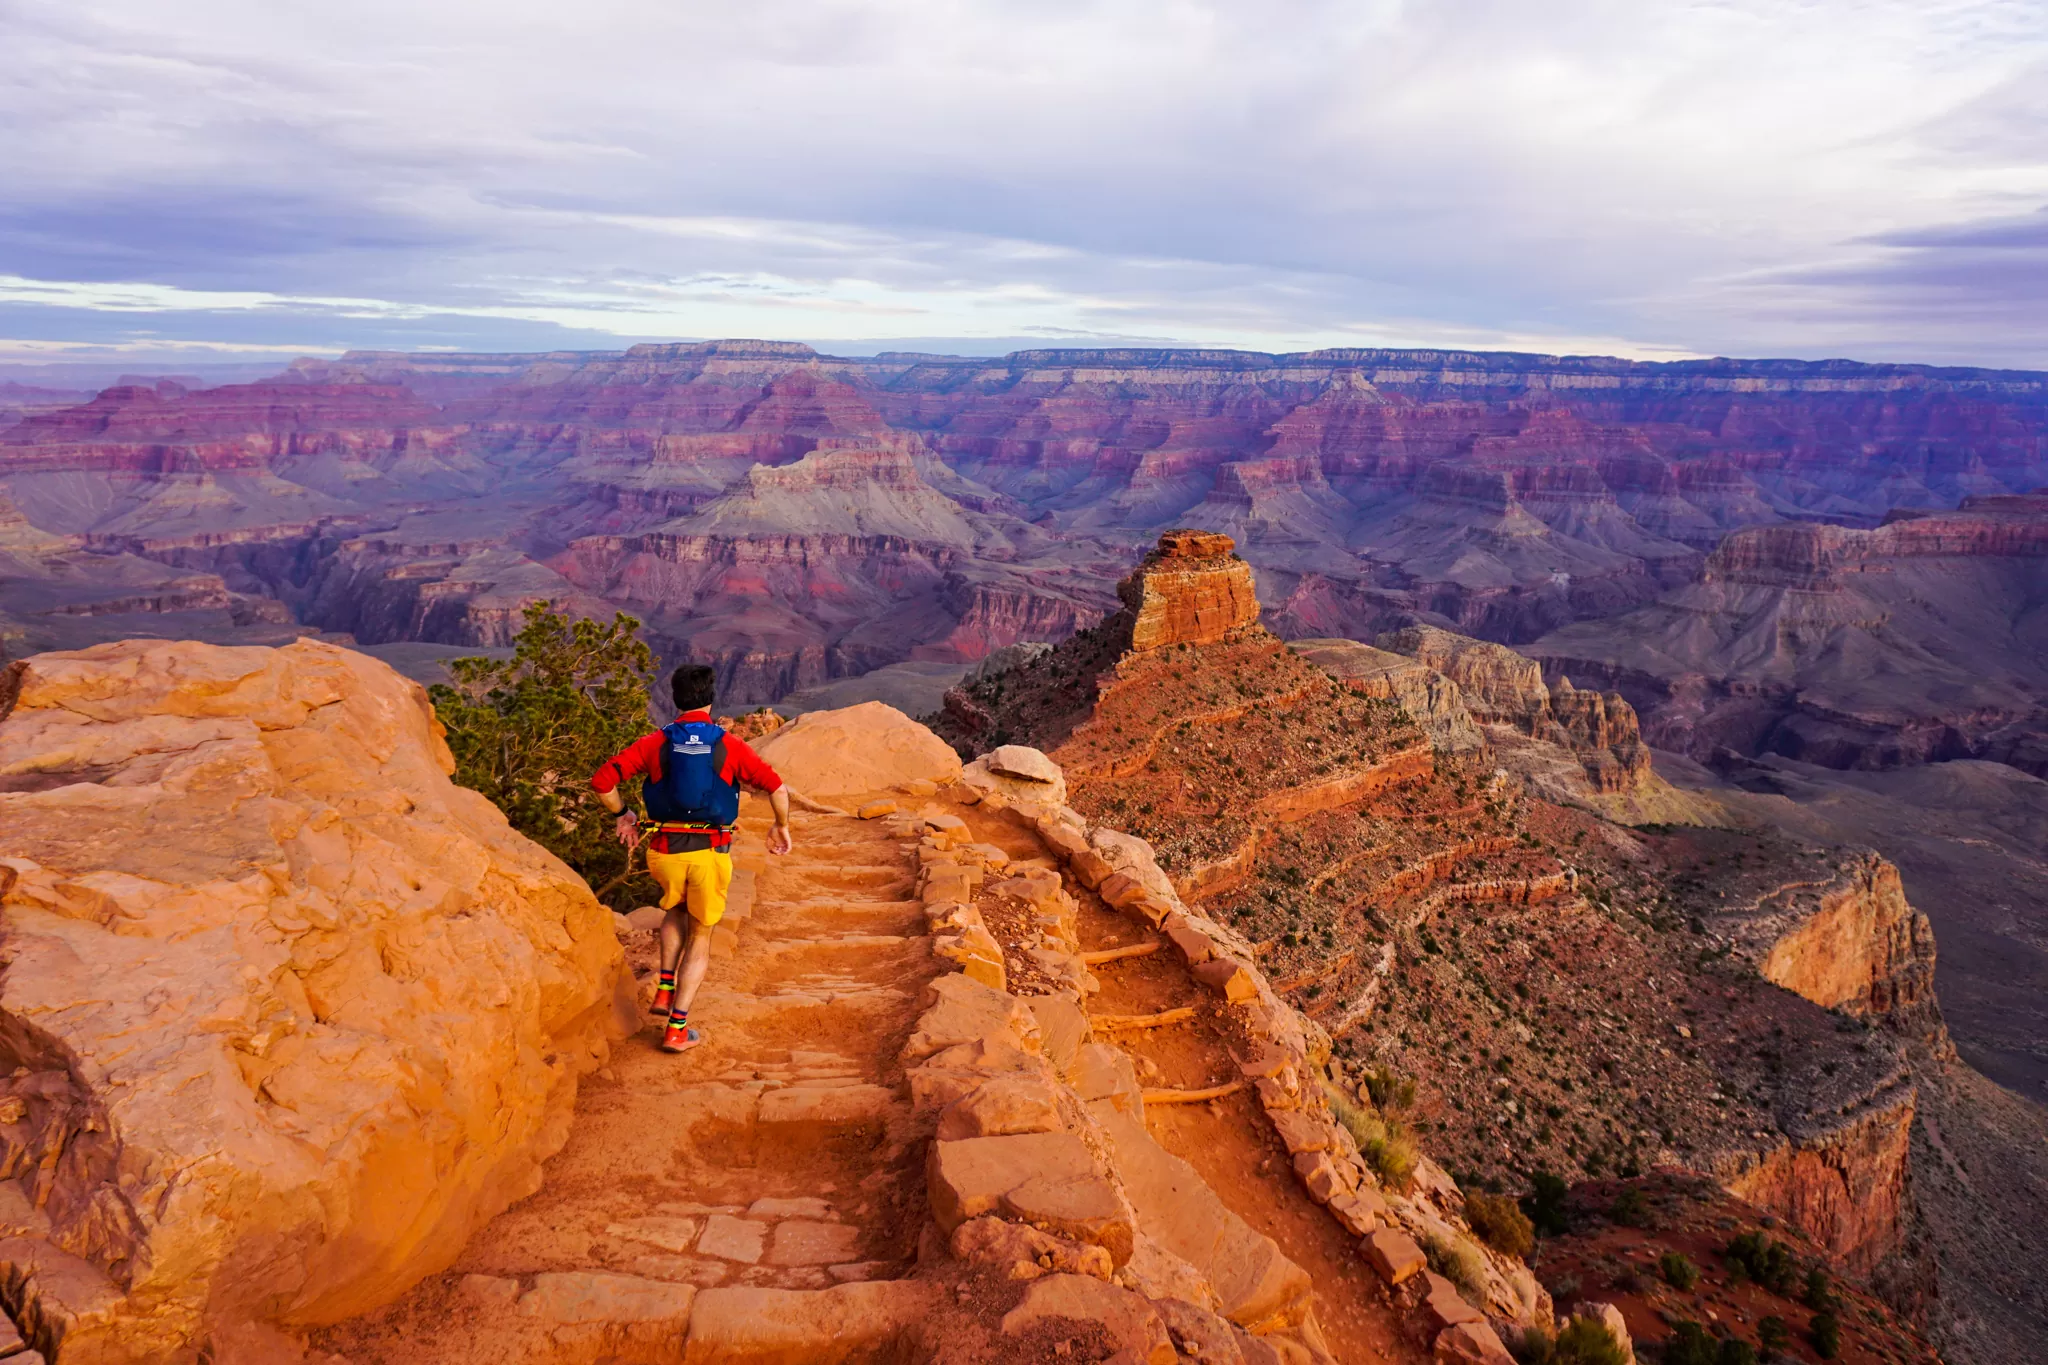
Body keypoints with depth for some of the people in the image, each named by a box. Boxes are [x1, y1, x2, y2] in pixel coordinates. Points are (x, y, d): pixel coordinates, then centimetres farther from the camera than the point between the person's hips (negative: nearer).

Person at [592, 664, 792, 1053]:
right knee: (699, 937, 15)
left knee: (676, 910, 33)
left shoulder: (654, 743, -1)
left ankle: (665, 989, 22)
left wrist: (623, 815, 13)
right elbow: (777, 789, -11)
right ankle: (677, 1028, 11)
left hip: (665, 850, 2)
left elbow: (601, 780, -4)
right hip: (711, 853, -1)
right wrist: (781, 827, 7)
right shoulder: (730, 746, -4)